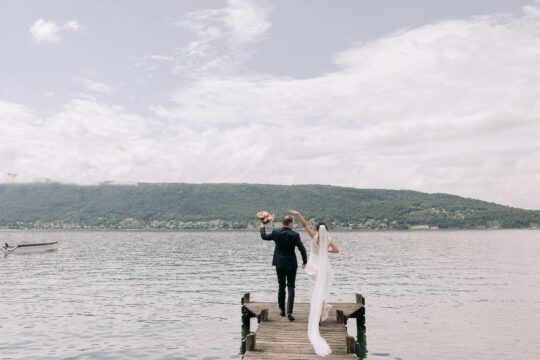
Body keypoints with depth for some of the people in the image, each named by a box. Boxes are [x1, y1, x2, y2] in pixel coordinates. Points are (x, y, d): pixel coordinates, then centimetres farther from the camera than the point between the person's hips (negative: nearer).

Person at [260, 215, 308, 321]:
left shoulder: (276, 232, -6)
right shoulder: (294, 235, -15)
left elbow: (264, 236, 11)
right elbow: (302, 249, -13)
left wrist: (263, 227, 30)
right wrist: (304, 261, 2)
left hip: (279, 264, 3)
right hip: (291, 264, -3)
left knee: (281, 286, 17)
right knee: (290, 287, 1)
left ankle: (282, 310, 23)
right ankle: (289, 312, -8)